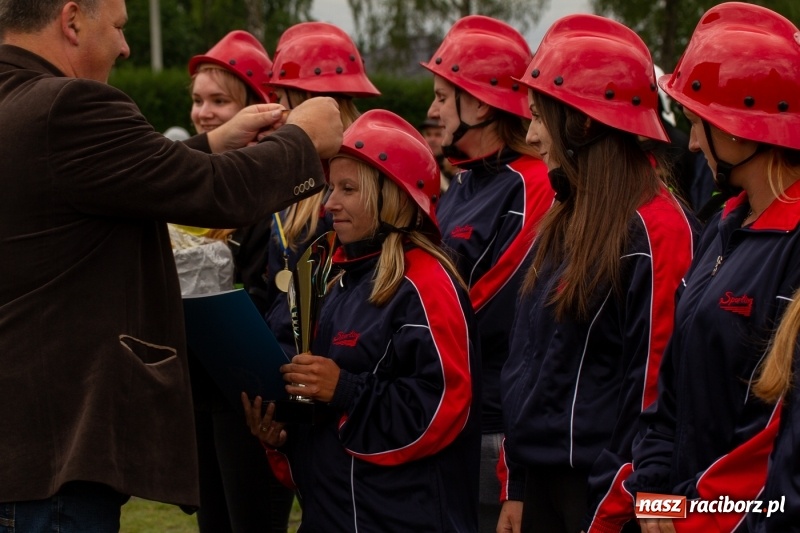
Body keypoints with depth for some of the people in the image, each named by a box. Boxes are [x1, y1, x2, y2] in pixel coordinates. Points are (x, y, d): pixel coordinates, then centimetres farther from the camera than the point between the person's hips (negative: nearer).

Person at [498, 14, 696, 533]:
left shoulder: (654, 228, -14)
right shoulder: (565, 223, 12)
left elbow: (655, 377, -16)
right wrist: (518, 488, 13)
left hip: (600, 487, -8)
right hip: (542, 479, 8)